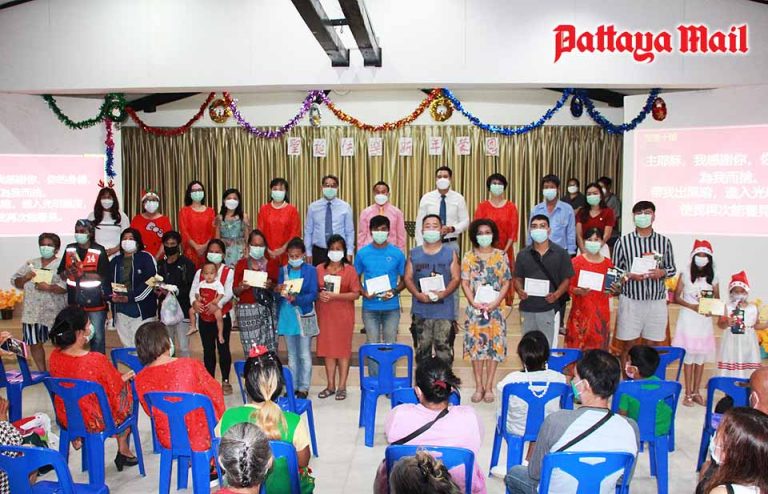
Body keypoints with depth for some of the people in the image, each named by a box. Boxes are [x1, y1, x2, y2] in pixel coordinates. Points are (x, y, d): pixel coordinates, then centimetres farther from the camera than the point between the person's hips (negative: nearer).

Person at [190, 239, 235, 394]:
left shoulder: (228, 272, -3)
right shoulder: (200, 272, 7)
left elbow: (228, 292, -16)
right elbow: (193, 290, -5)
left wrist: (218, 304, -35)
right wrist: (194, 301, -28)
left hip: (222, 317, -3)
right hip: (204, 318, 3)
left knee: (223, 349, 2)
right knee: (208, 350, 11)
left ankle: (225, 381, 14)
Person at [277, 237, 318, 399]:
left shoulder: (310, 270, -5)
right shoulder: (283, 270, 5)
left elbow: (313, 295, -11)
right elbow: (278, 294, 5)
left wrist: (296, 299, -24)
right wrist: (279, 291, -18)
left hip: (304, 317, -4)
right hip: (287, 316, 4)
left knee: (304, 355, 3)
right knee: (292, 354, 13)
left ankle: (304, 387, 13)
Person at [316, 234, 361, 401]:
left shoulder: (349, 270, -3)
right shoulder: (319, 269, 5)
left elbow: (356, 294, -8)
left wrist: (335, 296, -17)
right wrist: (319, 295, -13)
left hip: (343, 315, -2)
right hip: (324, 314, 3)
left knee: (343, 349, 2)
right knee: (327, 348, 7)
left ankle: (342, 386, 10)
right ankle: (330, 385, 17)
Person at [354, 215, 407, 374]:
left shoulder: (397, 253, 1)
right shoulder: (362, 253, 2)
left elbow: (404, 279, 6)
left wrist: (394, 292, -13)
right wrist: (364, 293, -11)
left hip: (391, 307, 0)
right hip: (370, 307, 0)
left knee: (390, 344, 5)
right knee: (372, 344, 6)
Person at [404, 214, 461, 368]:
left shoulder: (450, 253, 5)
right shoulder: (414, 254, 10)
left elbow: (456, 278, -2)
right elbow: (407, 278, 4)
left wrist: (443, 293, -18)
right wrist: (418, 294, -13)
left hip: (444, 310, -2)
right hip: (421, 310, 2)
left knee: (444, 348, -2)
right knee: (422, 348, 8)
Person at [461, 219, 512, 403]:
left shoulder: (501, 256, 2)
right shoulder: (469, 257, 3)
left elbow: (506, 282, 0)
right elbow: (465, 283, 1)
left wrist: (495, 303, -11)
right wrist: (474, 303, -11)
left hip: (495, 308, 0)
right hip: (475, 308, 0)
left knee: (494, 346, 1)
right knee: (476, 346, 2)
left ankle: (489, 387, 11)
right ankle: (478, 387, 12)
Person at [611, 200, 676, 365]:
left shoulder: (664, 241, 6)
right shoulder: (623, 242, 1)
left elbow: (672, 269, 12)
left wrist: (662, 272, -10)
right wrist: (629, 275, -16)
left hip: (656, 301, 2)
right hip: (631, 300, -2)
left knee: (651, 346, 8)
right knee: (628, 345, 3)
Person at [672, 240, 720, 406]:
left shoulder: (713, 277, 5)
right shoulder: (685, 274, -3)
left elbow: (717, 299, 10)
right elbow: (676, 297, -4)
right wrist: (692, 306, -17)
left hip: (705, 320, 3)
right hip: (688, 319, -3)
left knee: (701, 357, 8)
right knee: (689, 356, 0)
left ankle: (696, 392, 19)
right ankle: (688, 394, 7)